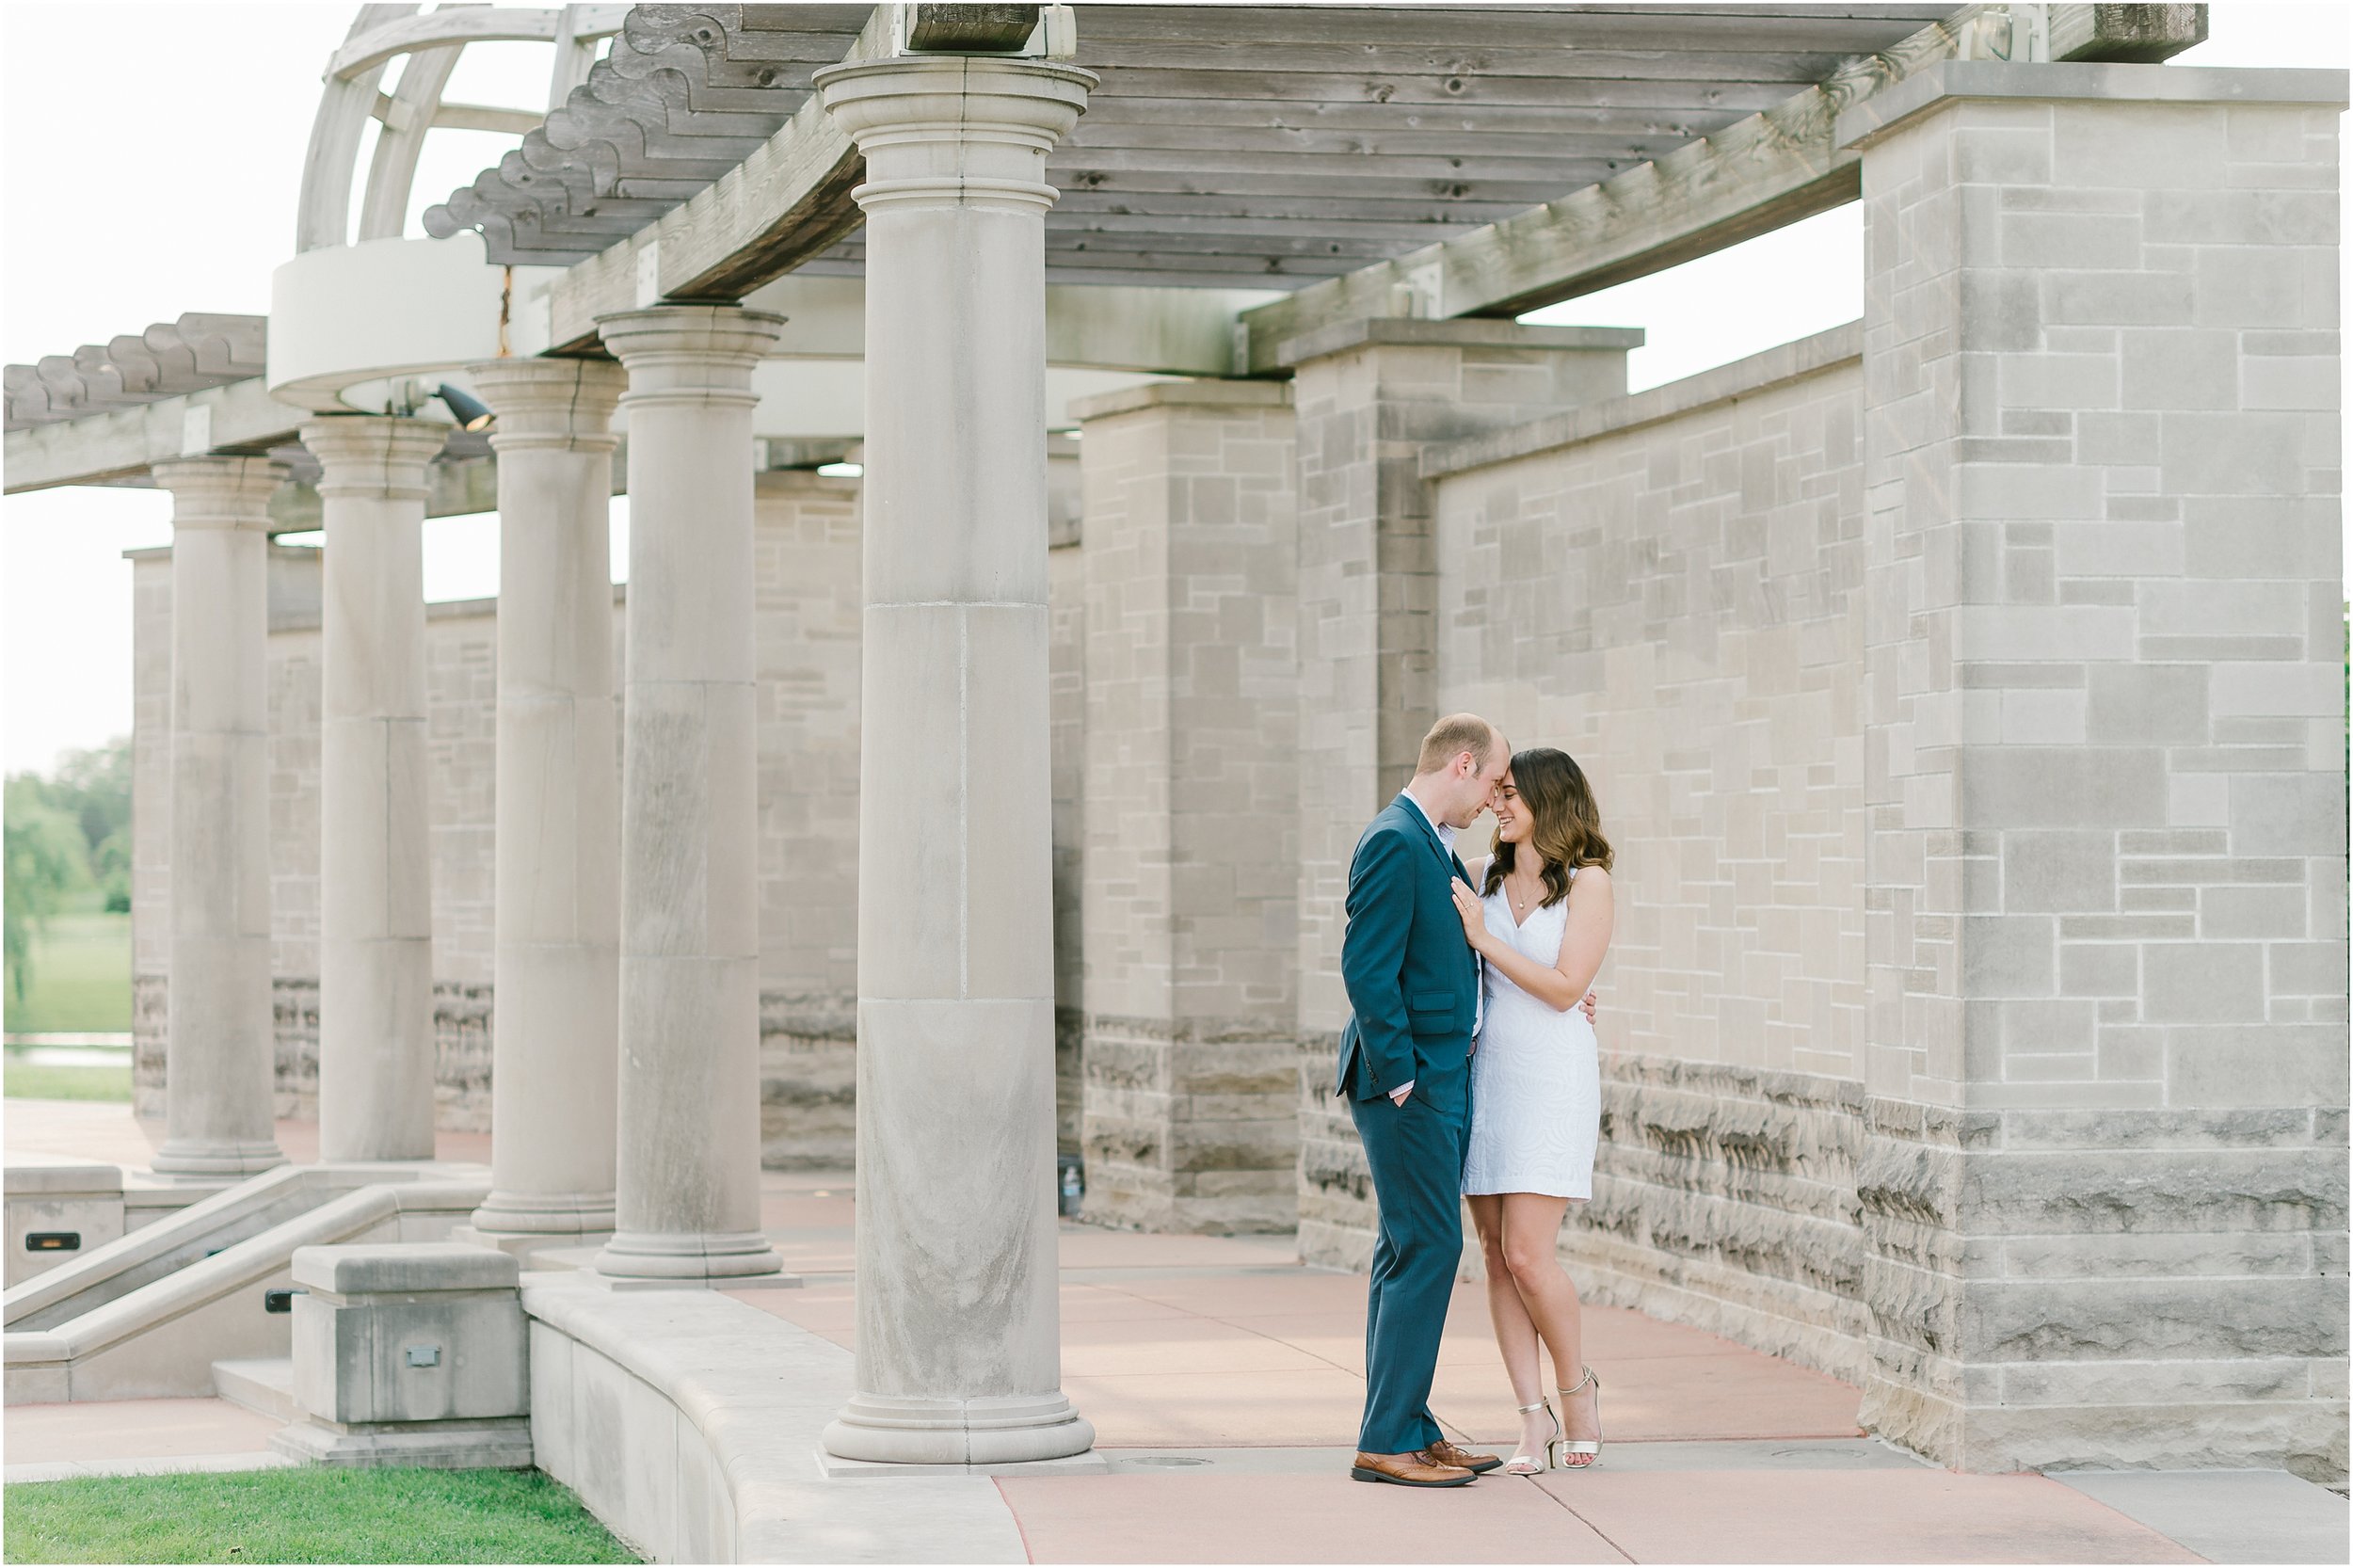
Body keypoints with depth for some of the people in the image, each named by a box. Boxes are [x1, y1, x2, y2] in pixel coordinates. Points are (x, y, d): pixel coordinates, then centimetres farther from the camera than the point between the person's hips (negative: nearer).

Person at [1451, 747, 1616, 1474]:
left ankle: (1576, 1387, 10)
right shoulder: (1483, 876, 11)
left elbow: (1564, 986, -11)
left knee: (1527, 1253, -12)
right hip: (1483, 1076, 5)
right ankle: (1535, 1421, 4)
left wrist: (1484, 938, -12)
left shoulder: (1587, 882, -4)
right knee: (1497, 1255, 1)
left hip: (1551, 1078, -5)